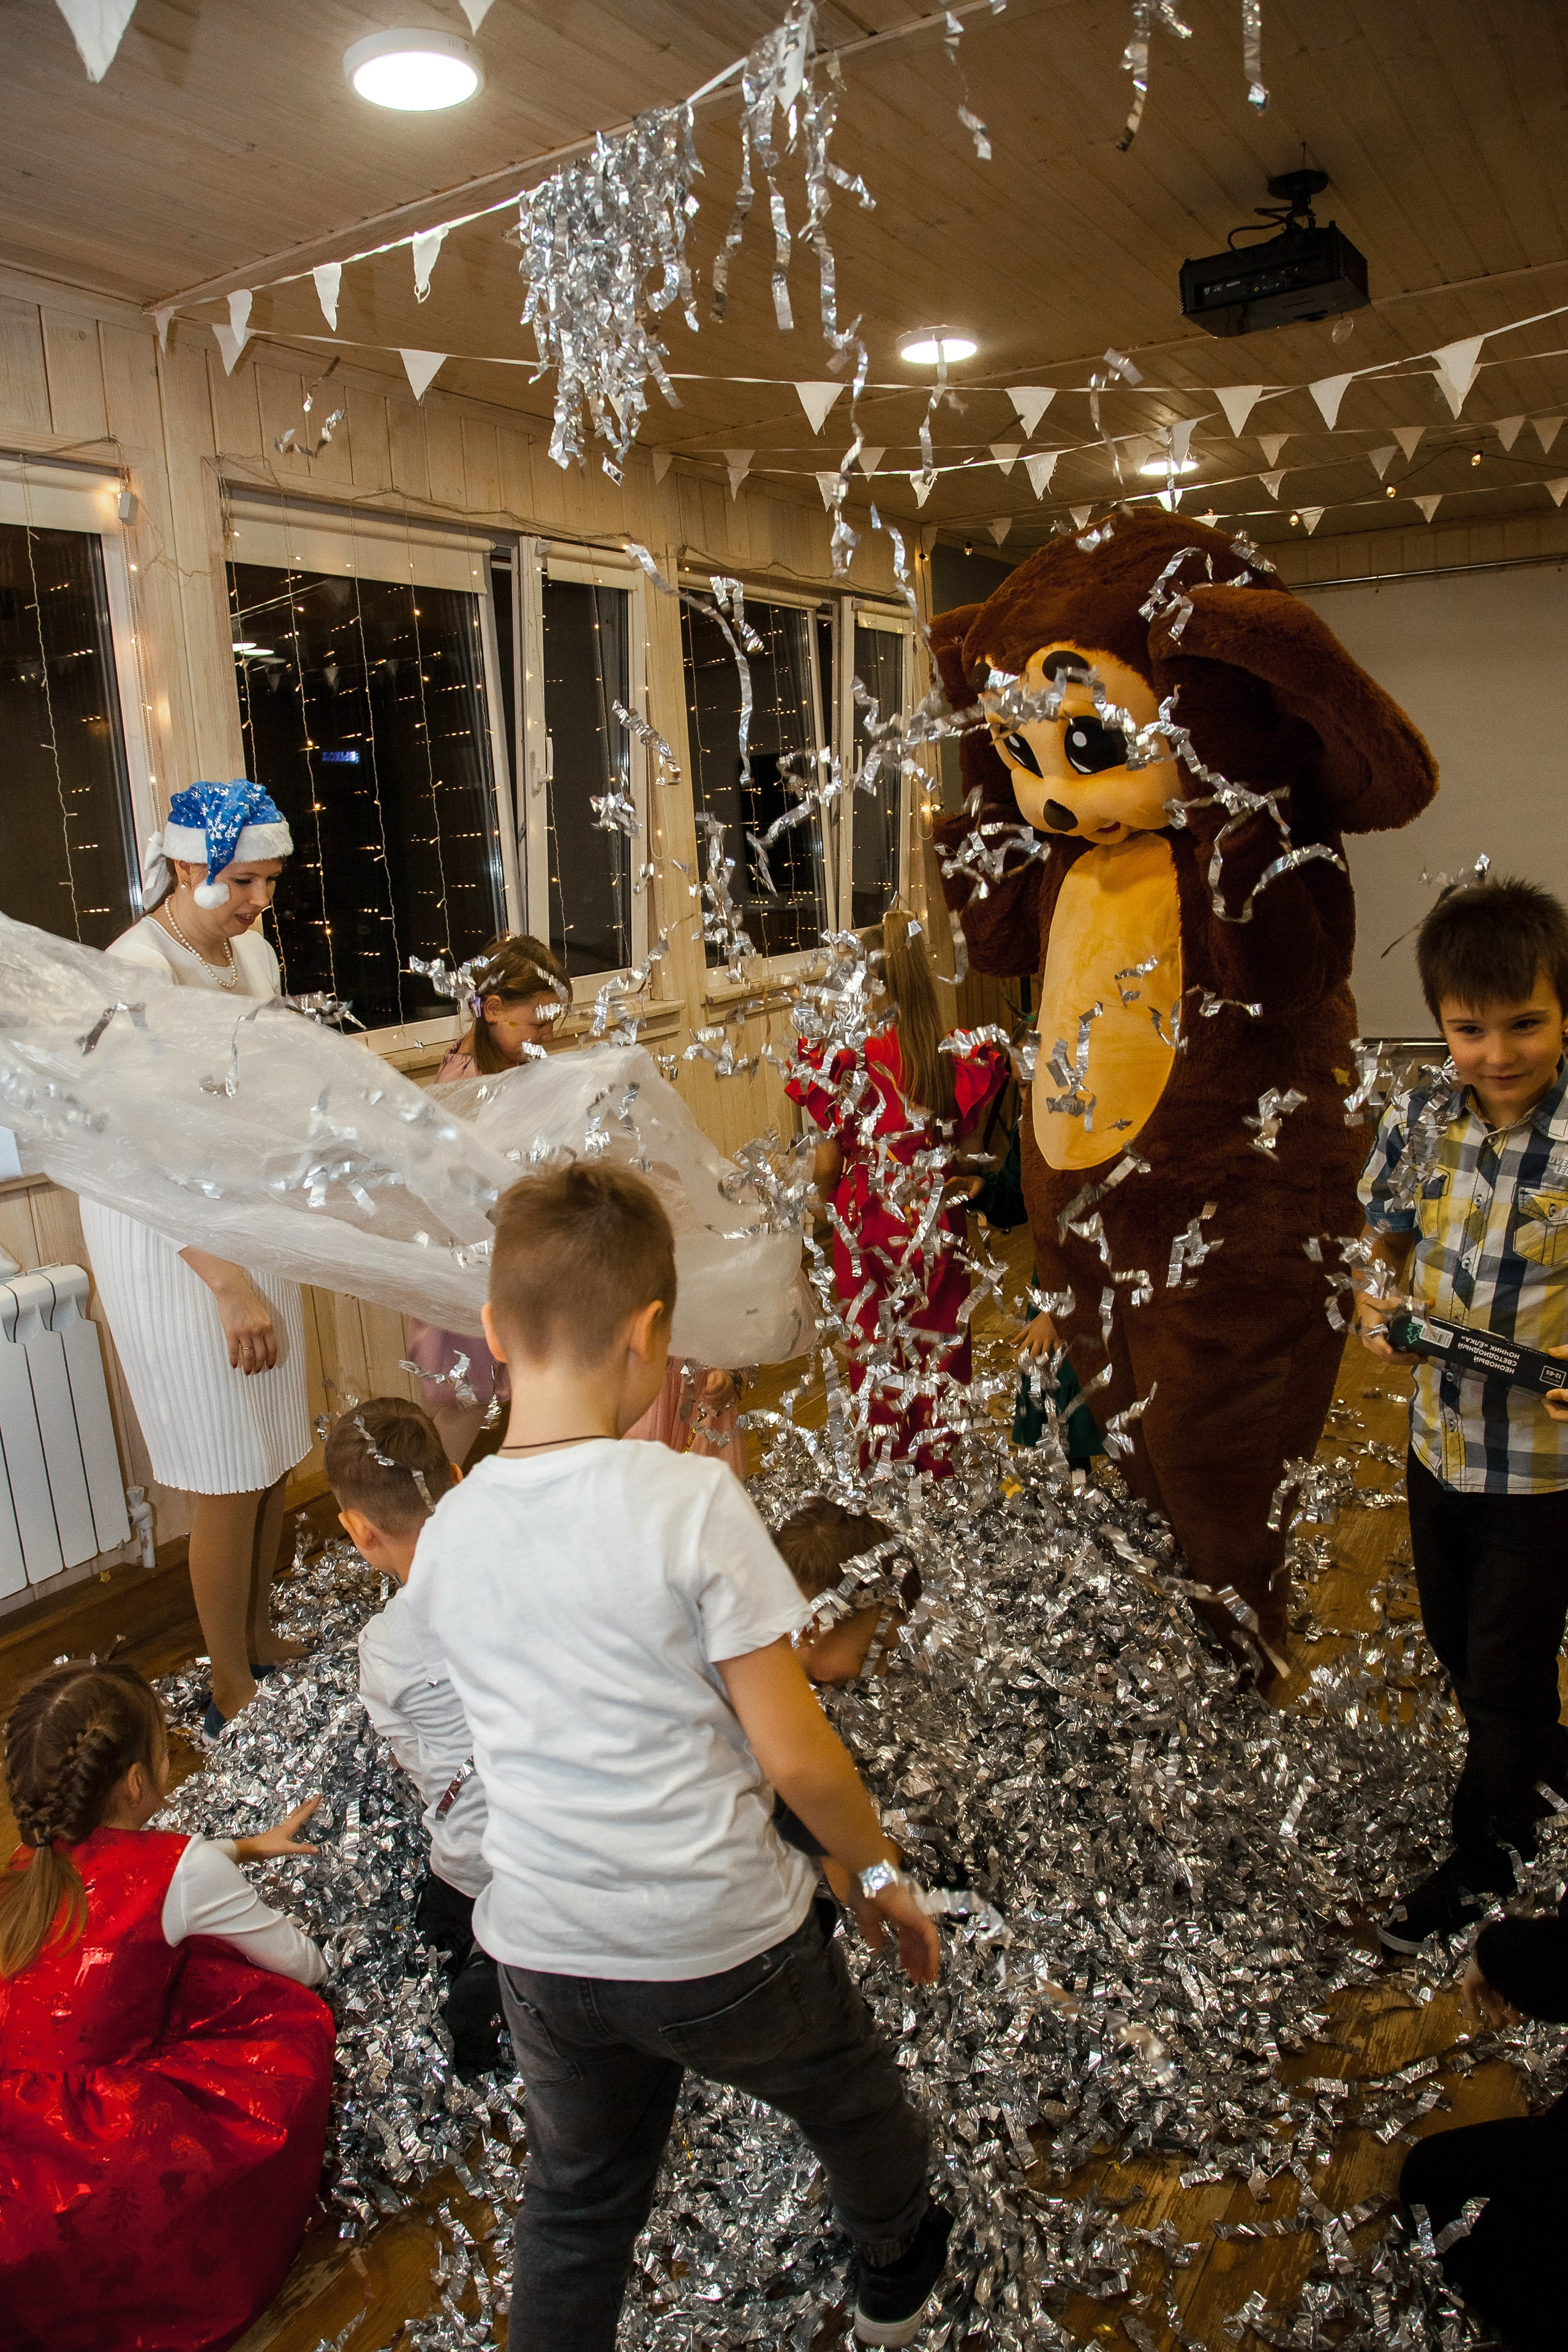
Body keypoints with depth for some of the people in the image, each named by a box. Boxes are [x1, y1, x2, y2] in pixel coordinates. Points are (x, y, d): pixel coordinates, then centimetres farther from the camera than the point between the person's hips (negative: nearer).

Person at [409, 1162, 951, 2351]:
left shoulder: (445, 1535, -9)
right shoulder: (695, 1502, -25)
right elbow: (793, 1754, -21)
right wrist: (884, 1873, -1)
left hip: (542, 1950, 3)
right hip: (723, 1943, -3)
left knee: (578, 2204, 28)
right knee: (857, 2104, 29)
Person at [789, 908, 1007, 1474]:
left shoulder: (843, 1065, -17)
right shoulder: (956, 1061, -12)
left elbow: (825, 1170, -11)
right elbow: (963, 1139, -1)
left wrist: (828, 1196, 8)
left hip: (867, 1230, -1)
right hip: (936, 1230, 2)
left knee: (878, 1361, 14)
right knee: (937, 1357, 16)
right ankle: (938, 1467, 28)